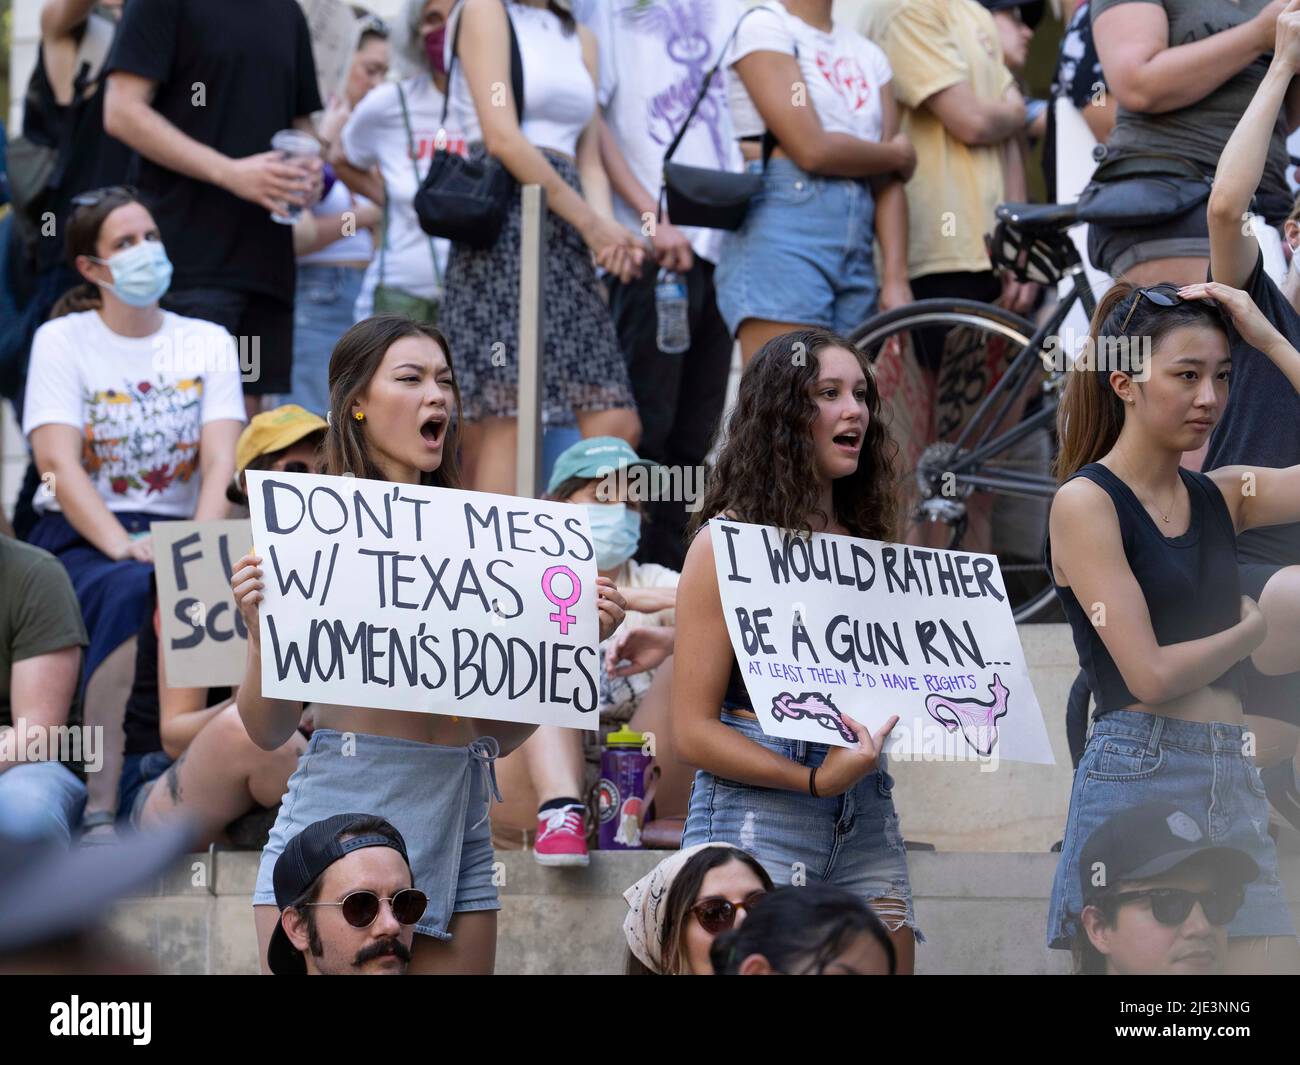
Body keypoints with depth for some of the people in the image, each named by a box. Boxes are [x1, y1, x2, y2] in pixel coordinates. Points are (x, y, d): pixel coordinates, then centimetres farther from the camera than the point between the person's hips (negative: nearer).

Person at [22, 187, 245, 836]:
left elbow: (221, 462, 0)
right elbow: (58, 463, -9)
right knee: (131, 589, -37)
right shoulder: (62, 341, 4)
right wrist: (123, 547, -24)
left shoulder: (208, 343, 13)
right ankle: (102, 807, -39)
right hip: (77, 539, -2)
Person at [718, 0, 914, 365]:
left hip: (855, 248, 7)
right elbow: (812, 149, -11)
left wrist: (895, 278, 0)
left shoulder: (868, 54, 19)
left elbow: (887, 180, 11)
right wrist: (897, 155, 6)